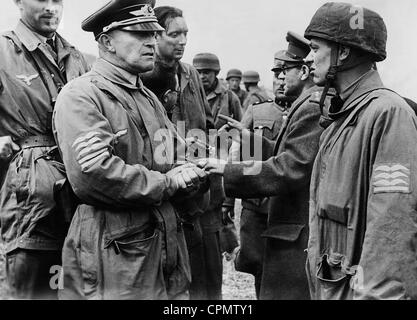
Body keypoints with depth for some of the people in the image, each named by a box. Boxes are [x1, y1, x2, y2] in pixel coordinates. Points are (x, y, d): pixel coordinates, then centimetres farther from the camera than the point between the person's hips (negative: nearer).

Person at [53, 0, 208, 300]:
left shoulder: (149, 98, 18)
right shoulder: (81, 96, -11)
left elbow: (177, 161, 14)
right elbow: (91, 177, -24)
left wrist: (189, 174, -12)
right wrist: (167, 184, -12)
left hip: (169, 248, 8)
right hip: (112, 258, -8)